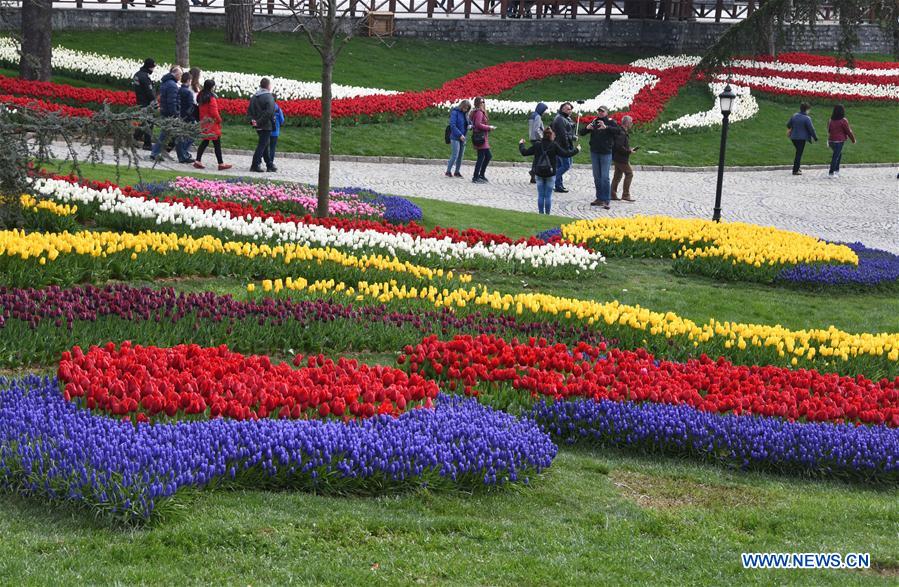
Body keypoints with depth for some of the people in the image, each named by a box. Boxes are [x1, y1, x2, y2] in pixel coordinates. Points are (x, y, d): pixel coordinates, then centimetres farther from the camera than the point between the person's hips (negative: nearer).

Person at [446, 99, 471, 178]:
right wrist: (460, 135, -21)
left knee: (461, 155, 7)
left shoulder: (465, 114, 10)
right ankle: (448, 171, -2)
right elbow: (452, 125, -17)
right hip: (455, 137, -7)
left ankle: (457, 172, 15)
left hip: (463, 138, 7)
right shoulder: (455, 112, -11)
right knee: (455, 155, -11)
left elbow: (467, 124, 22)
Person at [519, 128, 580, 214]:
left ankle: (541, 213, 9)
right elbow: (566, 154, -7)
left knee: (540, 195, 8)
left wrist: (521, 144, 25)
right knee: (548, 196, 3)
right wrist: (576, 149, 8)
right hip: (550, 174, -2)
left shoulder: (537, 145, -2)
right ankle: (547, 213, 4)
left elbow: (524, 152, 5)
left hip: (539, 174, 2)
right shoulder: (554, 146, -9)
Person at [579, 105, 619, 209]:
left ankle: (606, 200, -8)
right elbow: (581, 133, 8)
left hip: (606, 153, -5)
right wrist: (587, 128, -15)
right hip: (594, 152, 5)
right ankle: (599, 198, 19)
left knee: (605, 177, -9)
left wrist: (606, 127, -39)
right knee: (597, 177, 10)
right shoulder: (594, 122, 9)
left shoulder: (610, 122, -4)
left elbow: (616, 130, -23)